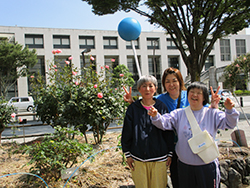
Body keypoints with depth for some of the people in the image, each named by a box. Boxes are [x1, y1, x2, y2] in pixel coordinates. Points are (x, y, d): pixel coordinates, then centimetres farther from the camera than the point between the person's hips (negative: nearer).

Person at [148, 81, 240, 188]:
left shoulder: (212, 113, -1)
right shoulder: (179, 114, 3)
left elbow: (229, 123, -9)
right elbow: (164, 122, -8)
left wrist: (230, 110, -29)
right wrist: (155, 116, -29)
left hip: (207, 165, -1)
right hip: (184, 165, 2)